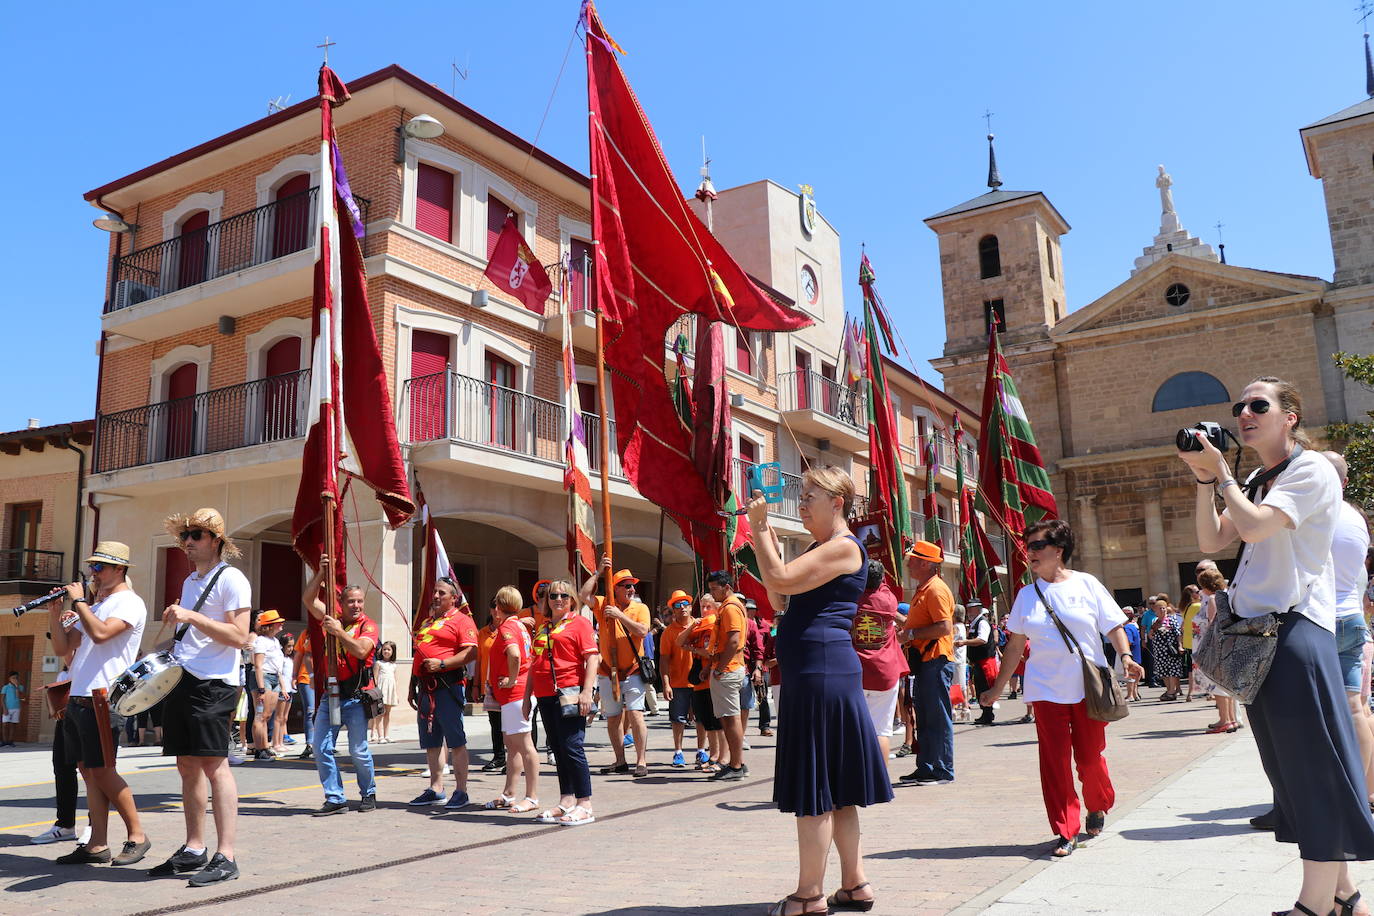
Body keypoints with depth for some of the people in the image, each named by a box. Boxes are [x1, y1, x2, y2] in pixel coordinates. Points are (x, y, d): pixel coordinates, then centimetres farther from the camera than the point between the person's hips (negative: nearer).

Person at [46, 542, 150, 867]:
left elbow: (100, 633, -23)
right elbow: (62, 647, 19)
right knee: (88, 771, 6)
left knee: (102, 771, -9)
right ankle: (97, 845, 10)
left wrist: (78, 601, -12)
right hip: (78, 699, 9)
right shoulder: (94, 607, 22)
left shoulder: (130, 603, -6)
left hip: (103, 700, -9)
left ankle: (137, 836, 1)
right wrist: (55, 615, 5)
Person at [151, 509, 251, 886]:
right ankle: (193, 849, 20)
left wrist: (192, 617, -21)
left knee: (213, 763, -11)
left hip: (213, 682, -9)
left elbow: (239, 637, -16)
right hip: (181, 680, 9)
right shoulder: (190, 582, 20)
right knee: (187, 764, 11)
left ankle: (225, 857, -9)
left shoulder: (231, 580, -7)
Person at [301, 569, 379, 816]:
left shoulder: (368, 626, -4)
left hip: (355, 697, -5)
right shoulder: (332, 618, 10)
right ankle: (335, 799, 8)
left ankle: (368, 794, 18)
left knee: (358, 751, -1)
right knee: (320, 747, 1)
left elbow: (360, 650, -20)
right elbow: (308, 599, 6)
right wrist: (321, 573, -3)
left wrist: (339, 632, -22)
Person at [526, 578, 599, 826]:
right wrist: (527, 696, 19)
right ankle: (566, 802, 16)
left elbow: (592, 658, -9)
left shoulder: (580, 622, -1)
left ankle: (584, 806, -3)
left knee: (571, 748, -8)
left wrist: (587, 691, -18)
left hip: (569, 694, -7)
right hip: (545, 696, 7)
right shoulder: (543, 629, 19)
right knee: (558, 750, 10)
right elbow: (534, 665, 23)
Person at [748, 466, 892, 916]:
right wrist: (765, 533, 12)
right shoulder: (819, 548, 20)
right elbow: (779, 589, 18)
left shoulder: (844, 547, -11)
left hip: (823, 672, -10)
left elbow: (779, 580, -21)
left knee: (815, 786, -4)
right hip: (814, 673, 10)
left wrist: (759, 526, -11)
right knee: (834, 786, 14)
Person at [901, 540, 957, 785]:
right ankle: (925, 768, 20)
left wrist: (912, 633, -18)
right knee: (923, 718, 13)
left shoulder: (936, 589, -14)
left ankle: (943, 771, 2)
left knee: (939, 718, -4)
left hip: (937, 661, -10)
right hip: (924, 661, 11)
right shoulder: (922, 590, 19)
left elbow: (945, 627, -22)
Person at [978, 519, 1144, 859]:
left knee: (1089, 757, 6)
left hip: (1088, 687, -2)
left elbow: (1114, 626, 1)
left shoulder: (1086, 584, 0)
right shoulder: (1027, 595, 7)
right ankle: (1066, 831, 5)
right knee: (1054, 760, -4)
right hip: (1046, 688, 2)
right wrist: (997, 687, 13)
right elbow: (1015, 644, 12)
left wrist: (1125, 656, -18)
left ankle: (1098, 808, 35)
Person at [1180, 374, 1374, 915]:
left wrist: (1221, 471, -9)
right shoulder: (1256, 482, 19)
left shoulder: (1311, 469, -7)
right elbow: (1211, 542, 10)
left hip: (1295, 628, -9)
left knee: (1314, 764, -5)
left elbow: (1254, 526, -21)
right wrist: (1204, 480, 1)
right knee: (1289, 766, 11)